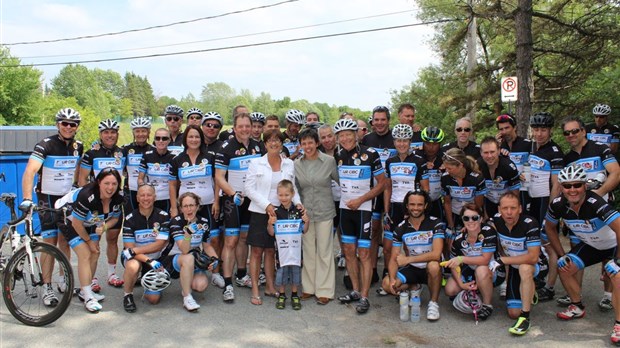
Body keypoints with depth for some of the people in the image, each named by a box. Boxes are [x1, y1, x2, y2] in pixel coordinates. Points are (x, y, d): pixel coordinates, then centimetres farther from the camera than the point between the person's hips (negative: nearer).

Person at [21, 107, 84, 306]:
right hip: (48, 199, -5)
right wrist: (27, 199, -38)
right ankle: (47, 288, 4)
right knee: (50, 243, -5)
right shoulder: (46, 145, -17)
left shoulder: (78, 147, 1)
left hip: (67, 199, 5)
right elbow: (30, 171, -28)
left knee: (64, 240, 11)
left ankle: (63, 281, 24)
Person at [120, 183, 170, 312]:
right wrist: (149, 260, -30)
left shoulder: (163, 216, -10)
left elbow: (160, 244, -15)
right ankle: (128, 295, -9)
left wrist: (134, 250, -24)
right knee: (133, 266, -38)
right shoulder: (130, 219, -13)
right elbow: (129, 247, -16)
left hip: (154, 259, 1)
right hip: (134, 258, -1)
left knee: (154, 299, -7)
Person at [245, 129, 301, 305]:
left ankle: (270, 287, 23)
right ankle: (255, 291, 8)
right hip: (259, 212, -3)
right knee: (257, 251, 1)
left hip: (280, 213, 3)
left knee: (271, 251, 13)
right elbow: (249, 188, -6)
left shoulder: (289, 164, 5)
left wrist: (298, 203, -9)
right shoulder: (256, 163, -3)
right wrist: (266, 205, -15)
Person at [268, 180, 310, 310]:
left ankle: (295, 295, 26)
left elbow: (304, 231, 5)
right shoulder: (276, 212, -5)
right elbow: (271, 233, -1)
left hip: (296, 247, 1)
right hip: (281, 248, -1)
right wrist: (270, 223, -19)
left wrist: (307, 222, -12)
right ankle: (281, 295, 24)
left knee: (295, 270, 10)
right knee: (281, 271, 7)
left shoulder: (298, 211, -3)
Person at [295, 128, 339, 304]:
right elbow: (296, 188, 12)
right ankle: (309, 287, 23)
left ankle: (324, 290, 13)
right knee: (308, 250, 11)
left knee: (324, 251, 3)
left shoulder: (329, 161, -6)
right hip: (305, 212, 3)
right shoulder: (296, 164, 3)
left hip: (324, 212, -3)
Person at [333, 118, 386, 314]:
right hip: (345, 208, 6)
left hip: (363, 208, -5)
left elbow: (381, 183, -9)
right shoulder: (338, 156, 4)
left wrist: (360, 200, -15)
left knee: (363, 253, -3)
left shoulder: (370, 154, -12)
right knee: (349, 251, 11)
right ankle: (355, 291, 23)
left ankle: (364, 297, 4)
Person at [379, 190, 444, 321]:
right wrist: (392, 279, -24)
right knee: (387, 284, -19)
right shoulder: (400, 228, -4)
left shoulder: (435, 224, -15)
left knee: (433, 266, -38)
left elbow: (436, 254, -26)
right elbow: (394, 258, -5)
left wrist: (408, 259, -26)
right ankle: (414, 287, 13)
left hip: (430, 269, -3)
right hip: (411, 269, 3)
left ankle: (434, 303, -12)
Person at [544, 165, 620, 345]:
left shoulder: (596, 203, -37)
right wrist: (562, 255, -2)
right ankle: (578, 307, 18)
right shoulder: (558, 205, -19)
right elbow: (550, 227, -1)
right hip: (590, 245, 5)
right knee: (564, 267, -6)